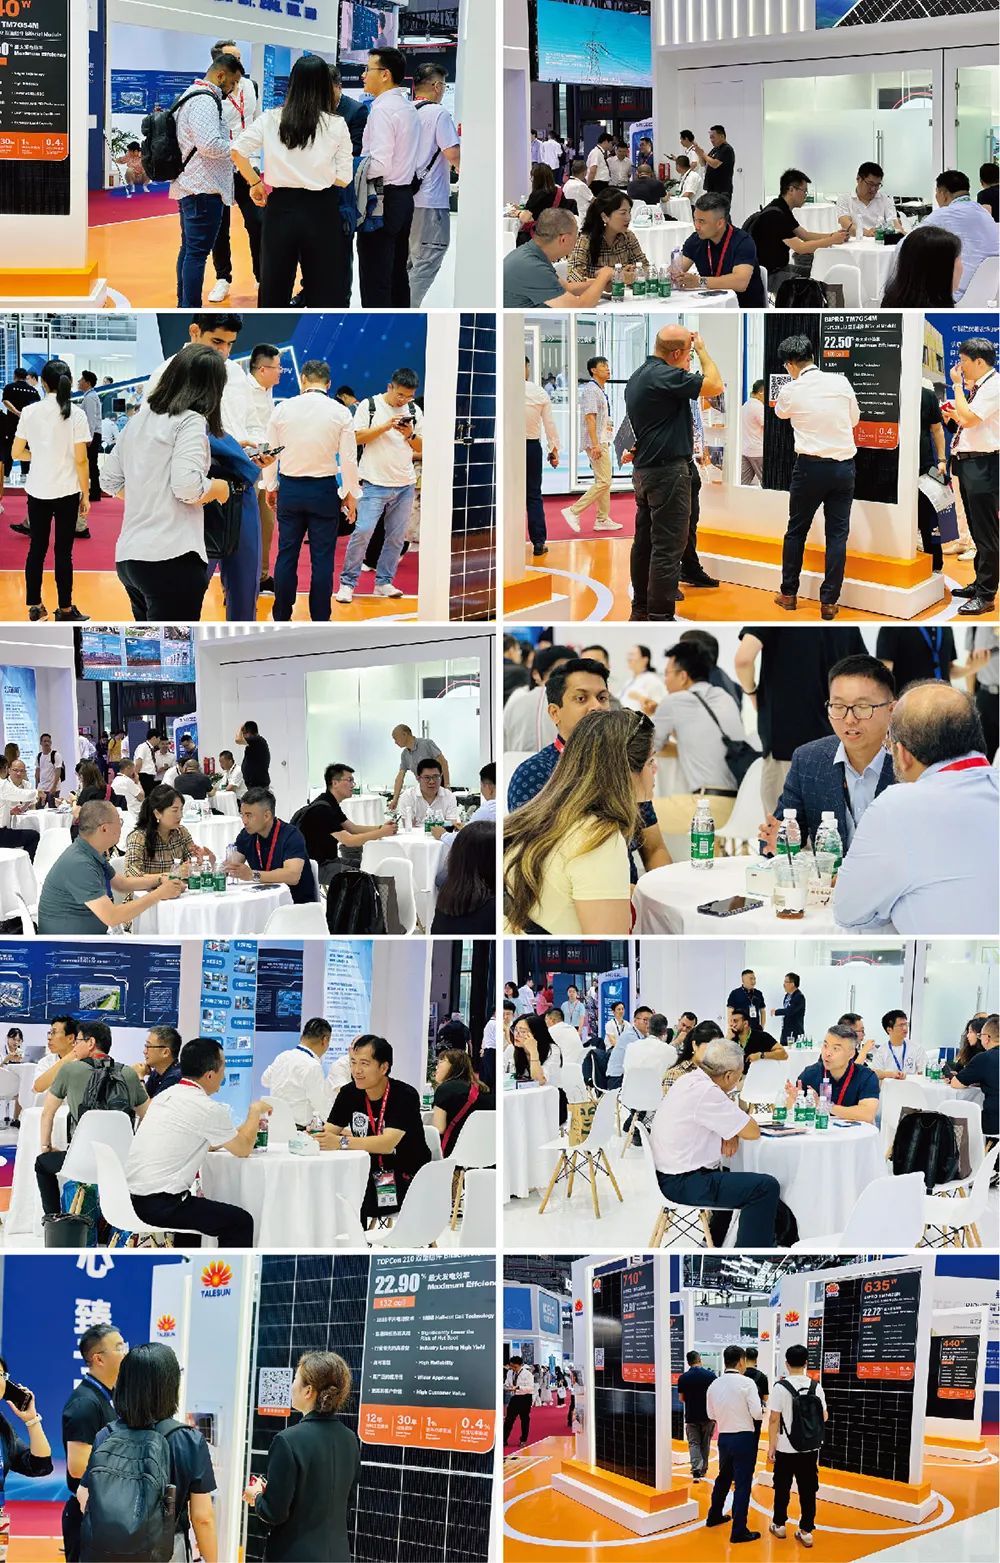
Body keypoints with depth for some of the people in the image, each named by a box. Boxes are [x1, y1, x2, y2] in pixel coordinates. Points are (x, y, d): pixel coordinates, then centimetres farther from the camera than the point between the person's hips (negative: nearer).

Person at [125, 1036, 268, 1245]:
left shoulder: (164, 1096, 13)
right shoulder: (209, 1109, -12)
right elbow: (243, 1149, 4)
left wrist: (248, 1125, 30)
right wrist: (255, 1111, 19)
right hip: (161, 1206, -9)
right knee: (241, 1222, 3)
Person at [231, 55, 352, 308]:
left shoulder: (271, 119, -1)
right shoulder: (336, 125, -6)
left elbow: (238, 151, -4)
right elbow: (343, 178, -5)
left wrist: (255, 183, 9)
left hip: (281, 208, 2)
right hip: (321, 211, -2)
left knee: (274, 286, 13)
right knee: (326, 290, 4)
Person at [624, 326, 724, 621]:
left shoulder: (638, 377, 12)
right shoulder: (665, 376, -19)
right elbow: (715, 386, -15)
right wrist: (703, 350, -5)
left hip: (643, 471, 10)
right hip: (668, 471, -10)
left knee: (645, 541, 14)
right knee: (668, 548, -8)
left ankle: (641, 608, 20)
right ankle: (660, 617, -9)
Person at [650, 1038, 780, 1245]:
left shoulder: (689, 1080, 8)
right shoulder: (706, 1092, -22)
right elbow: (753, 1131, -17)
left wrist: (731, 1134, 2)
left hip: (671, 1174, 11)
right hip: (683, 1184, -11)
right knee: (766, 1187, -16)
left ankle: (714, 1243, 42)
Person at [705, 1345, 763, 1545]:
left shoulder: (714, 1385, 2)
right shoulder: (746, 1383, -14)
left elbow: (711, 1414, 11)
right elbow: (757, 1413, -16)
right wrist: (762, 1410, 5)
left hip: (724, 1437, 6)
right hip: (744, 1438, -6)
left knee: (724, 1477, 25)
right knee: (742, 1483, -1)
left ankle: (714, 1516, 39)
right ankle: (739, 1530, -1)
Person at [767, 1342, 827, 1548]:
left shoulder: (781, 1387, -10)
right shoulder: (815, 1386, -1)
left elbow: (774, 1419, -12)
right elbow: (824, 1417, 5)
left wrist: (771, 1447, -6)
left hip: (786, 1449, -2)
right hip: (810, 1448, 2)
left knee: (782, 1487, 13)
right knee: (808, 1489, 6)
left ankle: (779, 1525, 24)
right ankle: (806, 1531, 7)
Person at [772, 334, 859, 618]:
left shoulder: (790, 391, -7)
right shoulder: (841, 382, -2)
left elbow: (780, 413, 17)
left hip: (811, 466, -2)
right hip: (844, 465, 2)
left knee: (796, 530, 14)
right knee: (837, 534, 5)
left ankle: (788, 594, 21)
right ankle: (829, 601, 5)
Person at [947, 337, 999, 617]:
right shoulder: (977, 386, 15)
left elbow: (968, 418, -22)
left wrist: (958, 386, -12)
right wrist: (953, 414, 8)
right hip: (967, 462, 10)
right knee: (976, 530, 18)